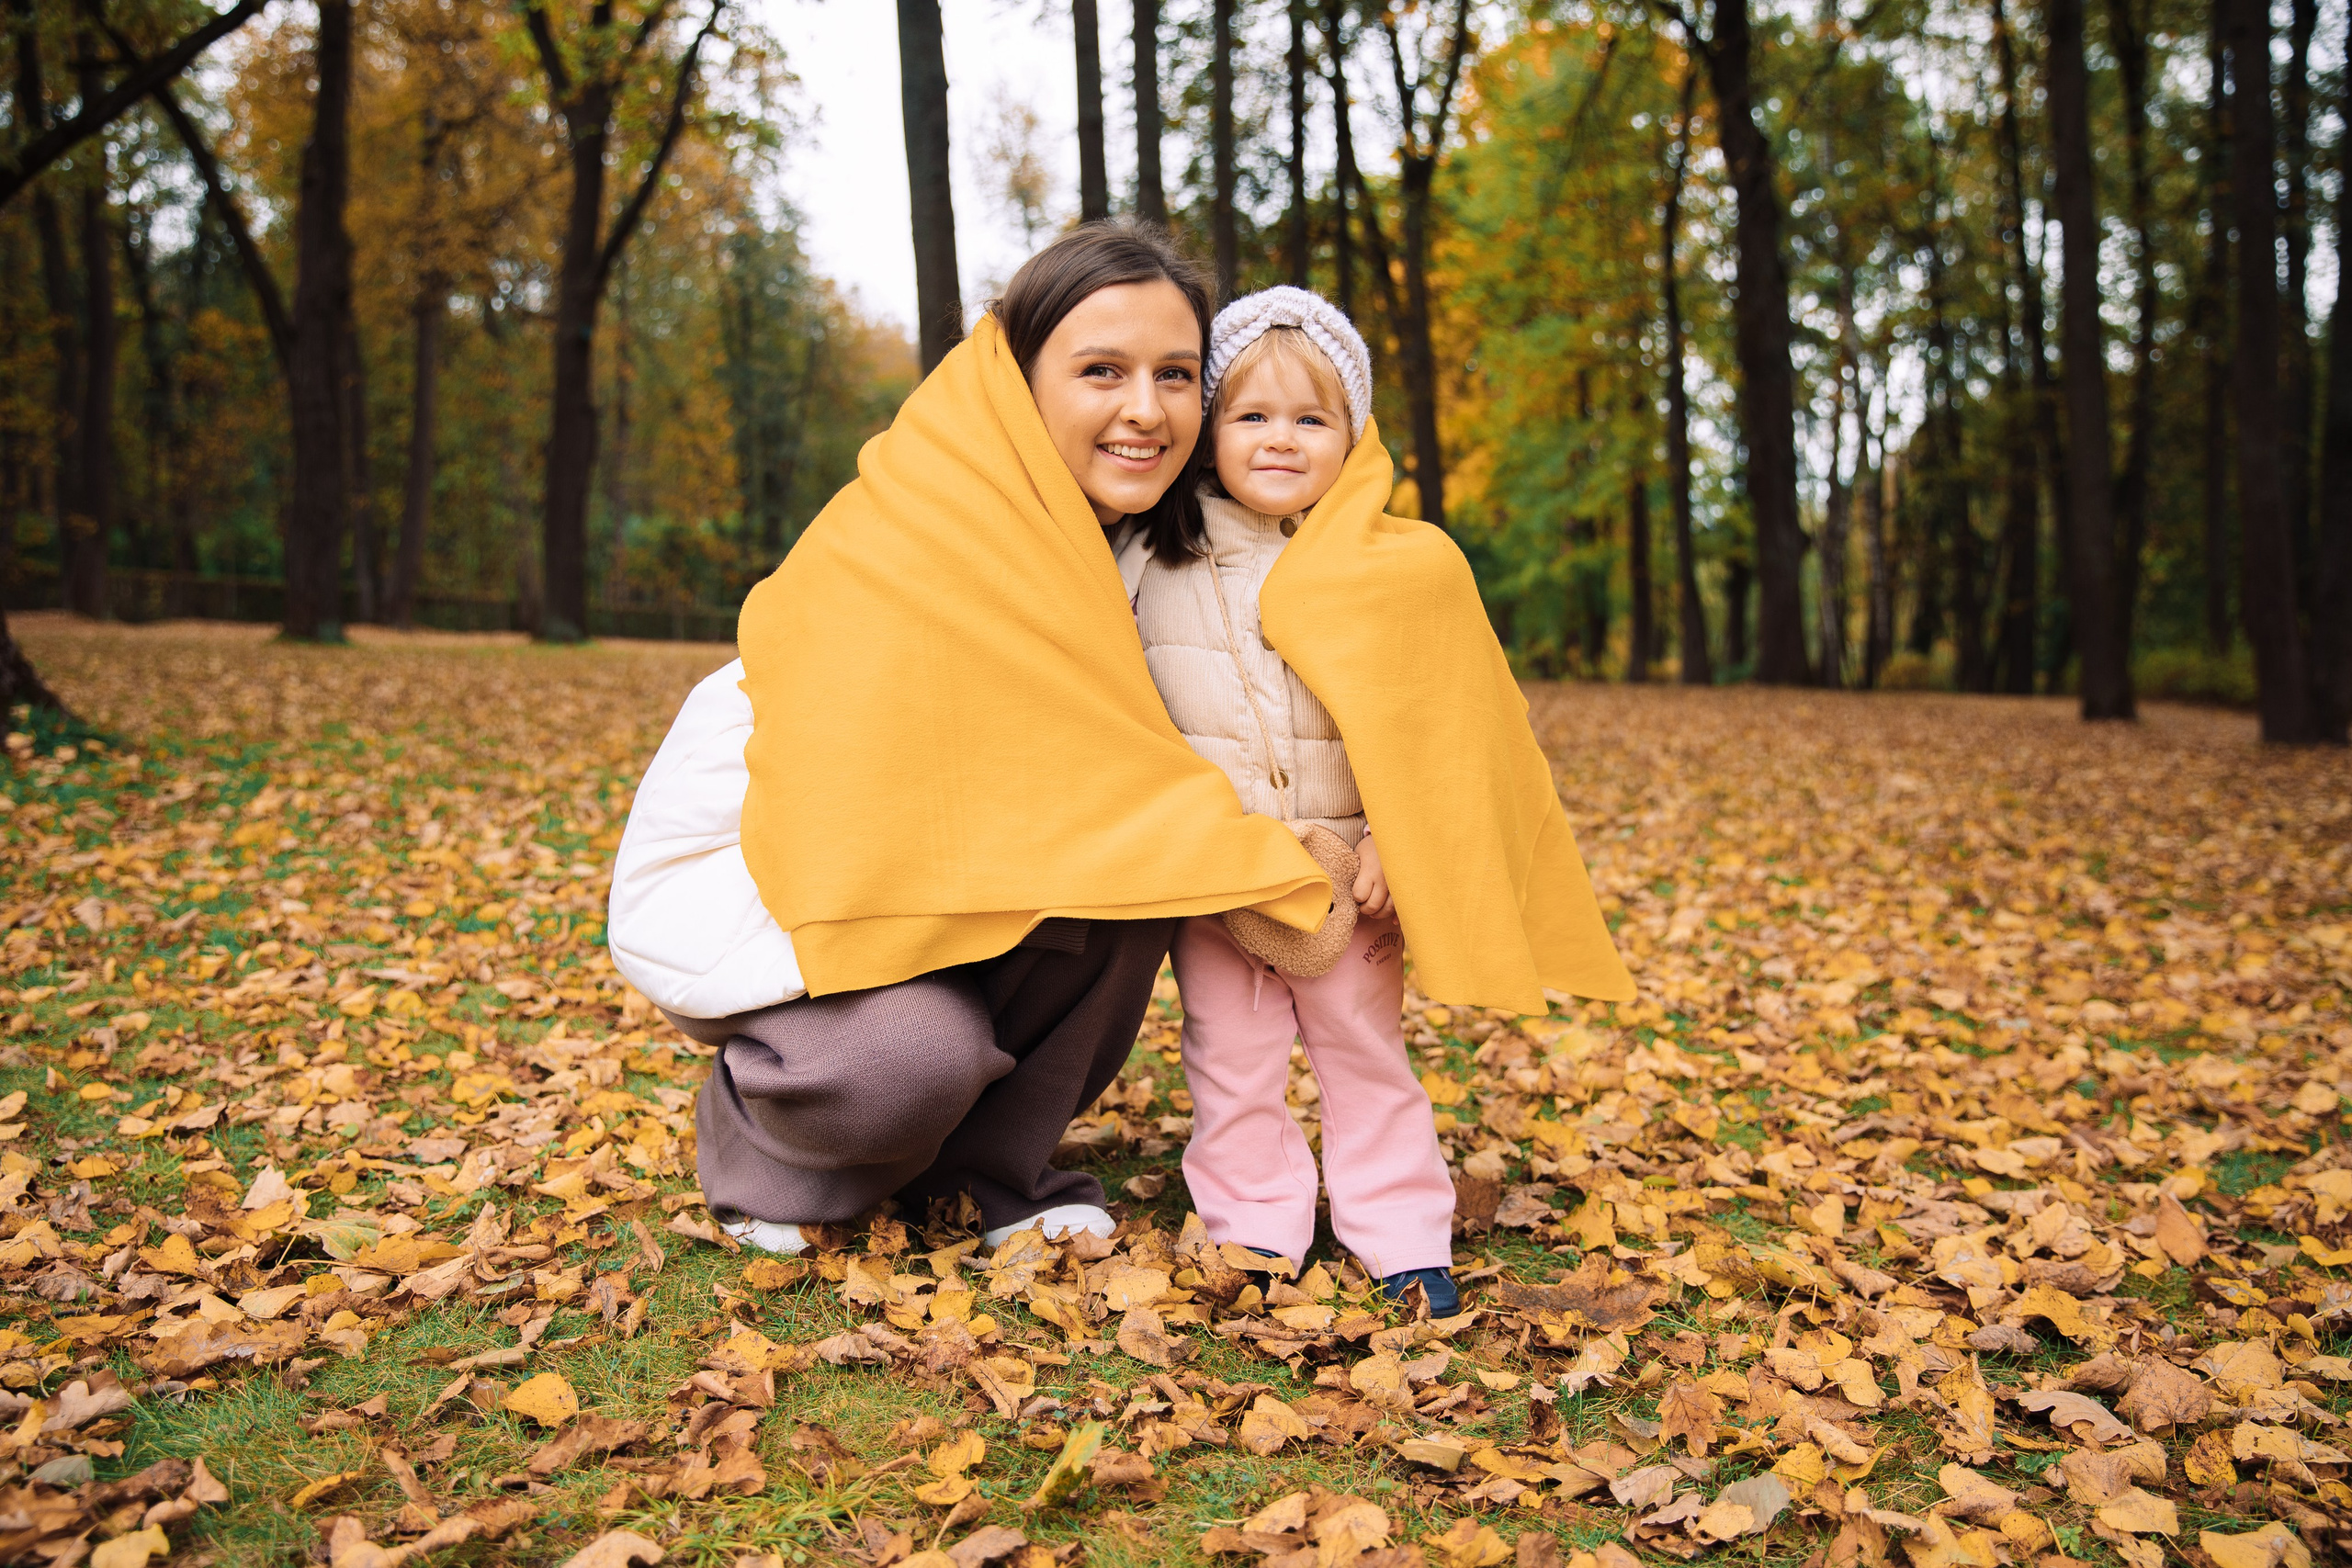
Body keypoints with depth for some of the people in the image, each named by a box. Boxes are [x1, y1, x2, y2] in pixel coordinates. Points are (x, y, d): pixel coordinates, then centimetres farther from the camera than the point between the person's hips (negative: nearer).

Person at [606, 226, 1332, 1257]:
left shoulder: (1104, 546, -2)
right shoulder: (922, 542, -27)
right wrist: (1282, 866, -26)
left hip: (900, 868, 7)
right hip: (728, 880, -7)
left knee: (1129, 890, -18)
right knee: (918, 1050, -32)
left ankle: (997, 1168, 1)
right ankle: (751, 1132, 3)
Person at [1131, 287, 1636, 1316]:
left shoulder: (1394, 572, -3)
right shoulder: (1158, 567, 1)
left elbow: (1418, 731, -2)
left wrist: (1389, 845, -10)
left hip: (1342, 873, -1)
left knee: (1366, 1052, 11)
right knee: (1231, 1064, 7)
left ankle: (1401, 1240, 23)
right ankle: (1253, 1231, 21)